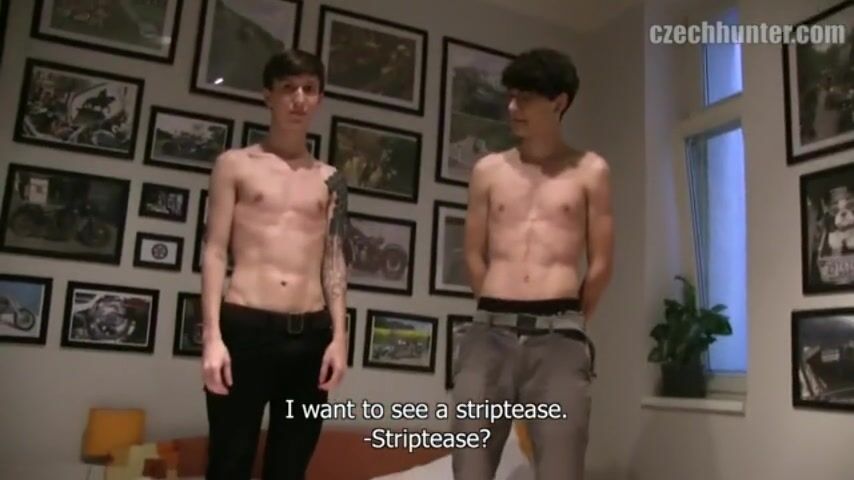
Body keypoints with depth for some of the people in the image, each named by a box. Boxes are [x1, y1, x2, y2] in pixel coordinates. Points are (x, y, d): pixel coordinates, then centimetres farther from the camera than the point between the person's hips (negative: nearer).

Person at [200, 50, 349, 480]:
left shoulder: (330, 181, 13)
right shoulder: (235, 164, 6)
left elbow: (334, 262, 11)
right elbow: (215, 252, 1)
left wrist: (339, 336, 2)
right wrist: (212, 336, -8)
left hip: (310, 334, 3)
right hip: (244, 327, -3)